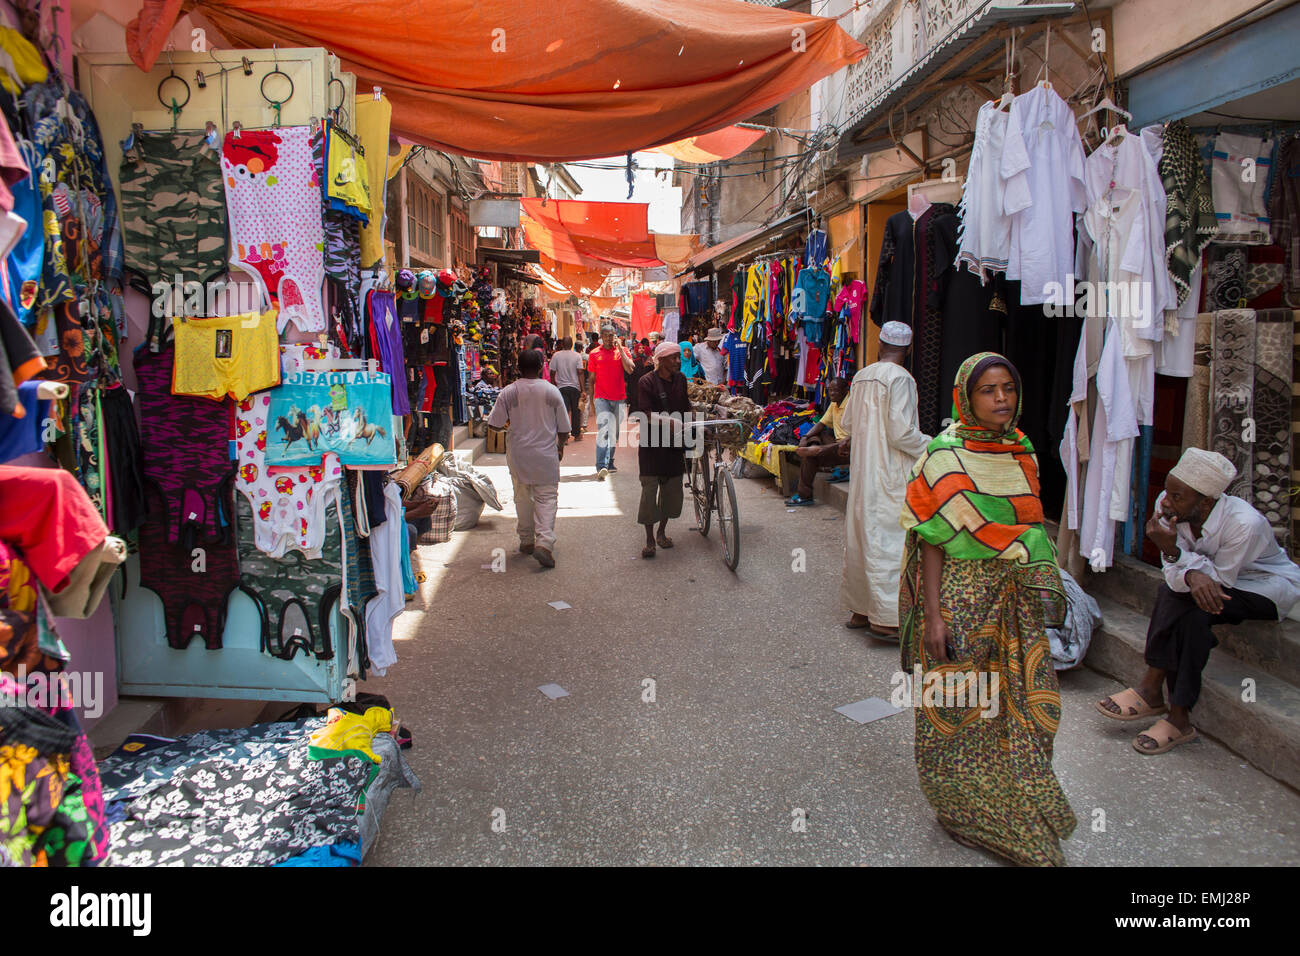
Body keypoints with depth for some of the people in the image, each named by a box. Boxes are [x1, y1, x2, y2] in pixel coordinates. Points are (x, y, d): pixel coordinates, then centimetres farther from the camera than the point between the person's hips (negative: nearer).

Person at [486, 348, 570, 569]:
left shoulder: (508, 392, -6)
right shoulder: (552, 391, -5)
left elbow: (495, 424, -4)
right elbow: (564, 428, 0)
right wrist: (560, 446, 19)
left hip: (518, 453, 1)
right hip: (546, 453, -1)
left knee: (522, 497, 15)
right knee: (547, 497, 1)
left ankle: (526, 541, 24)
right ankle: (544, 542, -15)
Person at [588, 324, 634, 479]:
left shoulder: (622, 351, 7)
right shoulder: (594, 354, 6)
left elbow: (630, 369, -8)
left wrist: (620, 349, -9)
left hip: (619, 398, 2)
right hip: (602, 398, -2)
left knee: (615, 432, 11)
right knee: (603, 430, -16)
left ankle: (609, 462, 26)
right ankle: (601, 466, -23)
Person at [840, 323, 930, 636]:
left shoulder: (861, 377, 9)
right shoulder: (900, 378, -14)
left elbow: (846, 423, 15)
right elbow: (901, 432, -19)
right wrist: (933, 446, -4)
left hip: (861, 470, 8)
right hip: (890, 475, -8)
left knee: (860, 537, 13)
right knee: (889, 541, -4)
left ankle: (860, 609, 23)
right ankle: (886, 618, -2)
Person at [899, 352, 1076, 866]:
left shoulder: (1021, 450, 7)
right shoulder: (945, 457, -12)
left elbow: (1028, 528, 15)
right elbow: (932, 541, -14)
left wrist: (1044, 592, 15)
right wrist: (933, 614, -18)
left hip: (1016, 601, 6)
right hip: (963, 597, -6)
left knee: (1026, 701, 11)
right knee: (961, 705, 6)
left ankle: (1014, 801, 33)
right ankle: (964, 806, 27)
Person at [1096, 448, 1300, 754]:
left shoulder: (1245, 523, -32)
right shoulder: (1168, 506, -19)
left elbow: (1221, 579, -27)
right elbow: (1173, 572, -18)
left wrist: (1173, 551, -39)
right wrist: (1192, 576, -41)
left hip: (1269, 588, -5)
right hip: (1218, 582, 5)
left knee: (1193, 606, -31)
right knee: (1170, 591, -24)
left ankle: (1151, 688, -19)